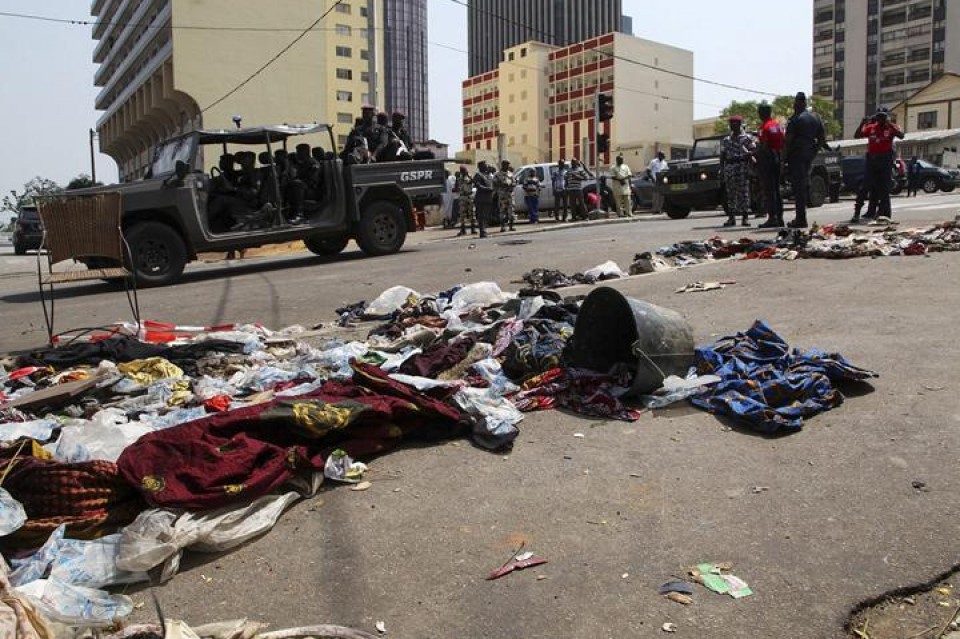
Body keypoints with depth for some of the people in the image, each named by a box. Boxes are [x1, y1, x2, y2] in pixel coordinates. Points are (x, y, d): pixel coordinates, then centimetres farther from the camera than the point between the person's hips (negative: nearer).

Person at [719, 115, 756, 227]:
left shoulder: (747, 138, 7)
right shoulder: (726, 140, 17)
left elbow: (754, 150, 2)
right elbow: (722, 155, 15)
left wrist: (749, 154, -19)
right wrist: (721, 169, 6)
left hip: (743, 167, -3)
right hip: (729, 167, 4)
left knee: (743, 192, -6)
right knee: (730, 193, 2)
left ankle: (745, 218, -4)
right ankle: (731, 217, 6)